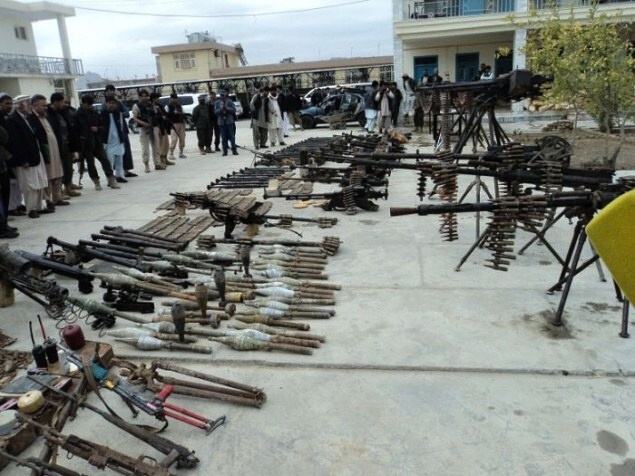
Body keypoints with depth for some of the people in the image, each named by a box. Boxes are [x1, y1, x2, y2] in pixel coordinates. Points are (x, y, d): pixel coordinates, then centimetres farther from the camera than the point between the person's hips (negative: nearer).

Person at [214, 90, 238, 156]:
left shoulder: (230, 101, 3)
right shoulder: (217, 102, 6)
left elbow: (234, 109, -5)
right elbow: (216, 111, 0)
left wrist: (227, 108, -17)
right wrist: (221, 109, -17)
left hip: (230, 121, -1)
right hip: (221, 122, 1)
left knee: (232, 136, -1)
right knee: (224, 137, 2)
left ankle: (234, 150, 6)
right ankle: (225, 151, 7)